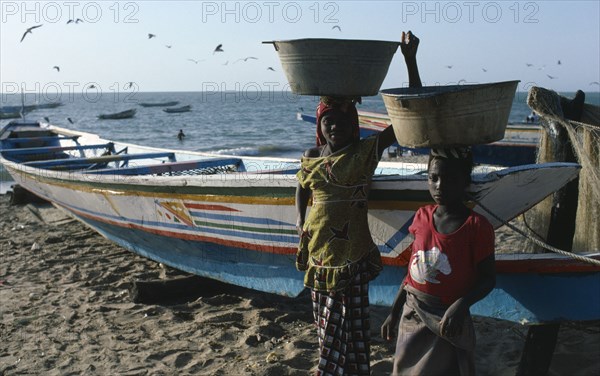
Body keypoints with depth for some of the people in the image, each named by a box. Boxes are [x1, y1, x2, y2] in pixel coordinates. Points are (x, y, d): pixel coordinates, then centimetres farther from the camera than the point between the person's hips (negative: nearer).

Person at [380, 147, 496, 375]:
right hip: (412, 314, 5)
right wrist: (394, 312, 11)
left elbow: (487, 278, -9)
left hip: (446, 320, -5)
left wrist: (460, 305, -26)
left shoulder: (476, 226, -12)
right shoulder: (422, 217, 2)